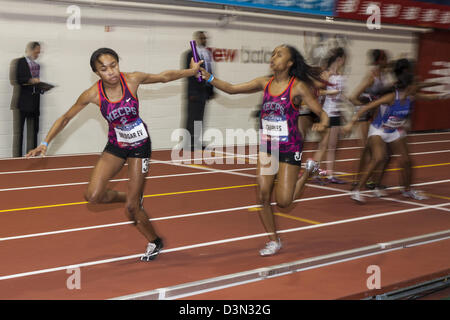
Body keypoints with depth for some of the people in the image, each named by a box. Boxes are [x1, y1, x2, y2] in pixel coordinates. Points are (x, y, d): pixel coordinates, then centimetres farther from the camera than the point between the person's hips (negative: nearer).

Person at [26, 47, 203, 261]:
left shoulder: (132, 80, -20)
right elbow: (65, 118, -5)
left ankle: (154, 242, 22)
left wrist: (191, 71, 8)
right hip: (115, 145, 2)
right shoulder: (93, 94, -18)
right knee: (93, 196, -13)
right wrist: (45, 143, -12)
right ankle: (130, 198, 16)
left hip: (139, 145, -2)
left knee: (131, 208, -4)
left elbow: (164, 77, -1)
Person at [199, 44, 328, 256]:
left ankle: (307, 172, 23)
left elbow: (321, 113, -8)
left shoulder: (298, 87, -12)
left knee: (283, 202, -4)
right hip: (267, 147, 5)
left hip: (289, 148, -5)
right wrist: (209, 78, -13)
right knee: (263, 197, 3)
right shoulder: (265, 83, 2)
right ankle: (273, 241, 22)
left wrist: (322, 124, -31)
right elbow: (231, 89, 2)